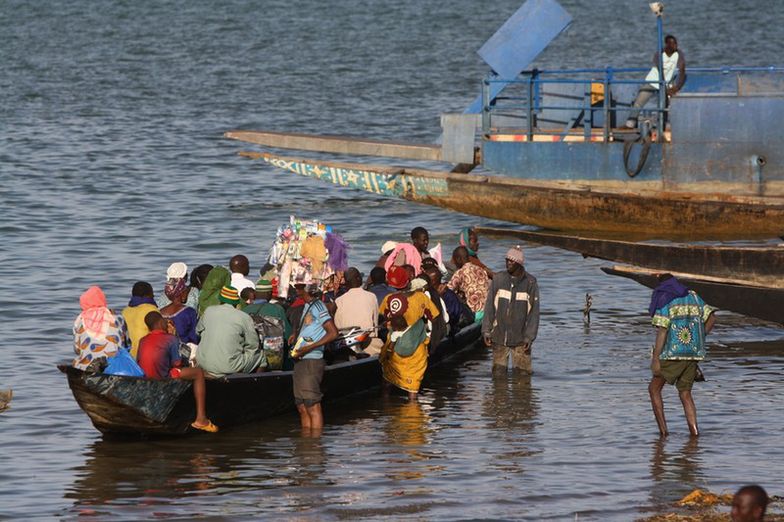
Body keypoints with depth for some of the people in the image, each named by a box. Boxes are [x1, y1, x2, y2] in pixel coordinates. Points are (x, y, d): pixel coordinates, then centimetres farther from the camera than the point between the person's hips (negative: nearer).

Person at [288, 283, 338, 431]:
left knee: (313, 407, -9)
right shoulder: (307, 306, 15)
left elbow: (333, 333, -18)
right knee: (302, 407, 11)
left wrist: (309, 347, -20)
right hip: (301, 362, 10)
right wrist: (297, 335, 16)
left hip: (311, 362, -10)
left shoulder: (318, 306, -12)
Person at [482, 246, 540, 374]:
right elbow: (489, 307, 6)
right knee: (498, 371, 4)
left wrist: (529, 337, -6)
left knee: (523, 372, -3)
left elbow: (534, 312, 0)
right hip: (499, 337, 1)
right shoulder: (498, 279, 2)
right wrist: (486, 331, 0)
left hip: (520, 339, -1)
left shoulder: (530, 283, -1)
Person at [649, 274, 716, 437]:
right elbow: (711, 318, 10)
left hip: (673, 354, -5)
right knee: (685, 394, 13)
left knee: (654, 388, 9)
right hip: (693, 353, 6)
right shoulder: (692, 297, 14)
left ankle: (663, 430, 0)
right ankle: (694, 432, -1)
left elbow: (662, 331, -12)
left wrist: (655, 359, -13)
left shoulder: (663, 301, -4)